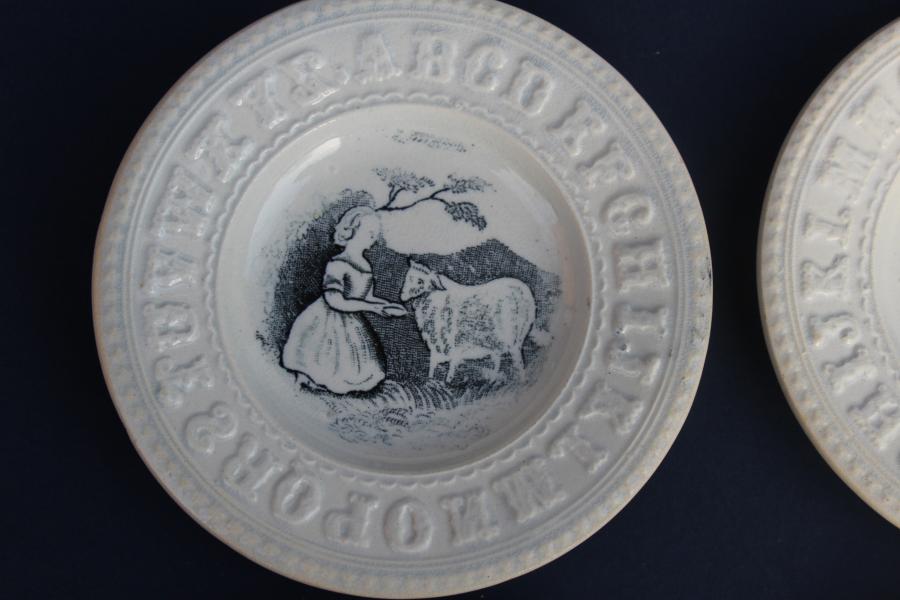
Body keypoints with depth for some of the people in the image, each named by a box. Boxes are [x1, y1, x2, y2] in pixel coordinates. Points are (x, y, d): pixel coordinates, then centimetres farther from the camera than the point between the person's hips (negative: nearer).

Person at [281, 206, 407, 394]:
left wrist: (388, 306, -3)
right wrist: (374, 308, -22)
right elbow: (336, 302, -24)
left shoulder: (365, 265, 4)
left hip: (353, 327, 7)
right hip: (329, 324, -7)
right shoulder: (337, 264, -19)